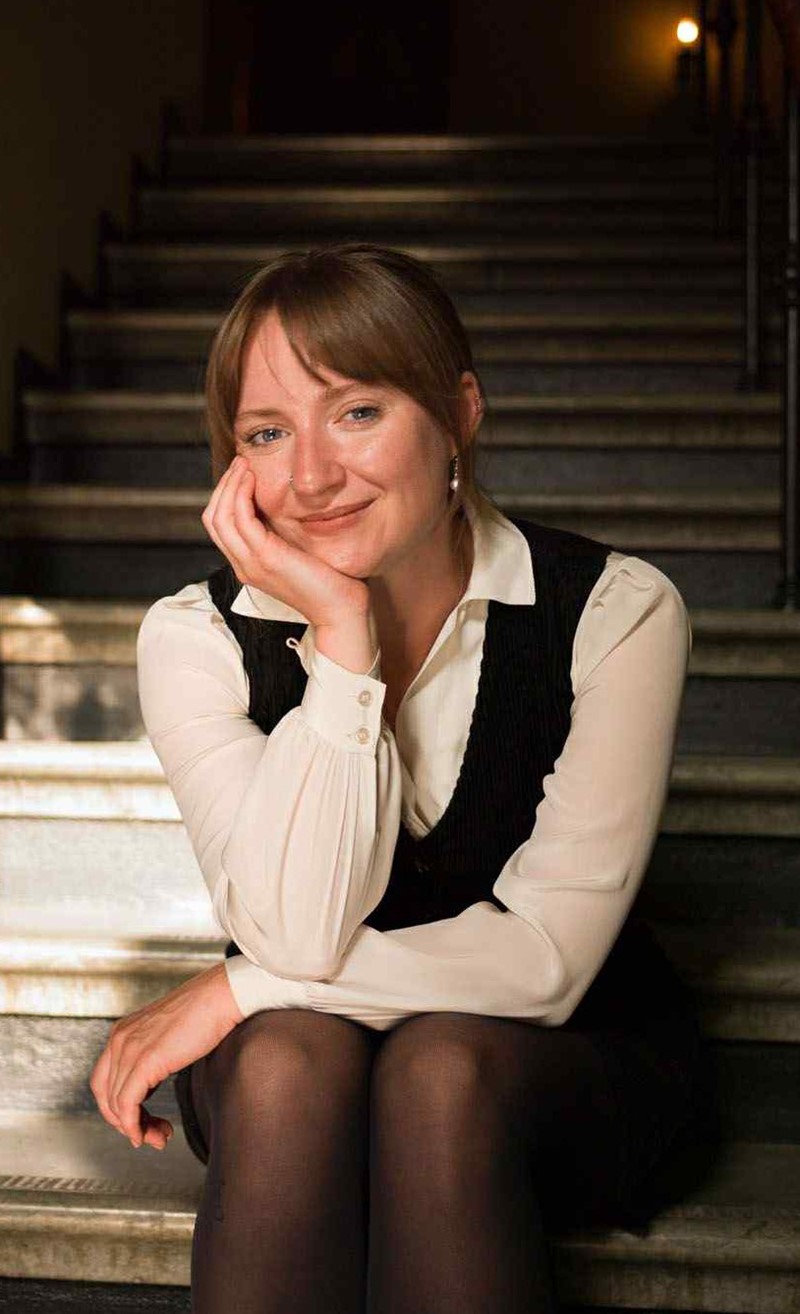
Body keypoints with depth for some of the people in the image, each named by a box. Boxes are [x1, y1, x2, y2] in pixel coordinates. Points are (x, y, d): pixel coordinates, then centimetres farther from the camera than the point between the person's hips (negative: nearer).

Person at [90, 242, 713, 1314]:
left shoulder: (615, 612, -16)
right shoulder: (198, 636, -11)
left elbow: (544, 959, -19)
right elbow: (297, 938, -23)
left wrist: (236, 991, -17)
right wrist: (341, 635, -28)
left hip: (567, 1064, -1)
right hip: (283, 1077, 1)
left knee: (439, 1068, -32)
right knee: (291, 1055, -31)